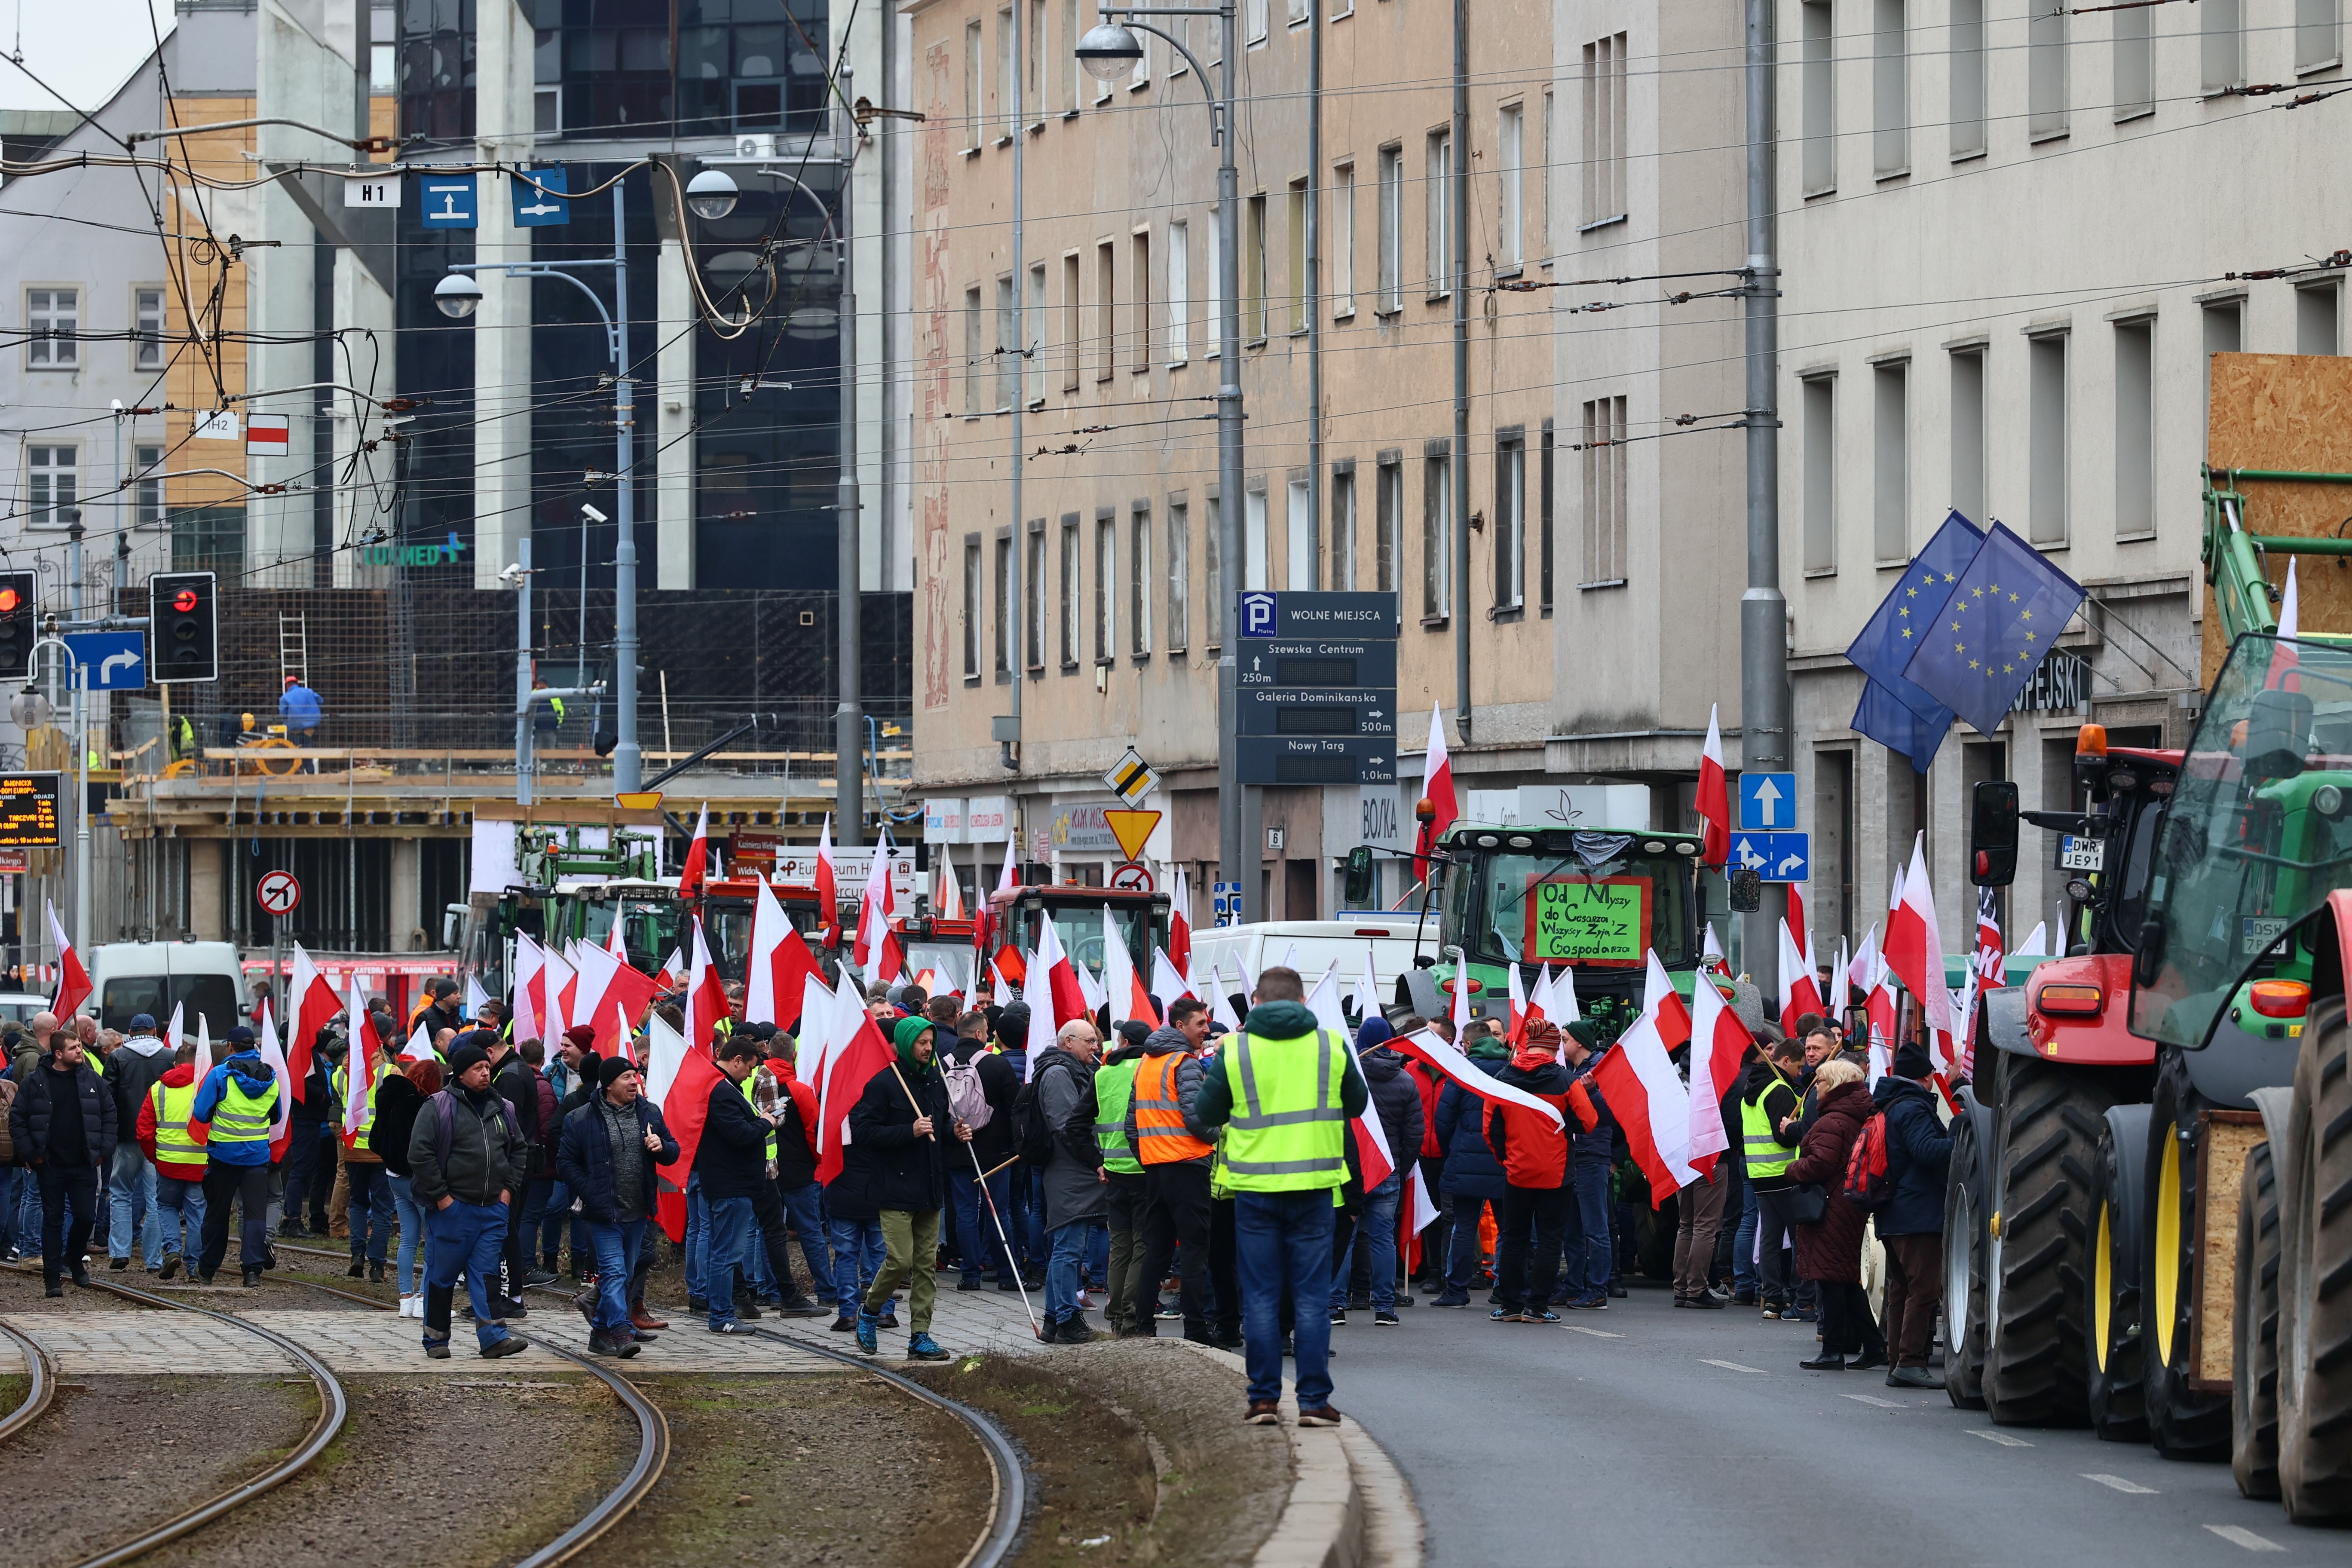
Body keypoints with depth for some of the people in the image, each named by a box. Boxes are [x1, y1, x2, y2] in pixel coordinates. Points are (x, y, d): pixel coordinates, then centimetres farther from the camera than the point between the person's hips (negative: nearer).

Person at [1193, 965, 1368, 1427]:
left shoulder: (1235, 1051, -4)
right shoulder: (1331, 1046, 0)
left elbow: (1207, 1113, 5)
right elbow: (1357, 1104, 14)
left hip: (1255, 1189, -1)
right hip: (1313, 1185, 1)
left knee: (1260, 1297, 6)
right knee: (1312, 1296, 4)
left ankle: (1264, 1398, 5)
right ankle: (1314, 1400, 1)